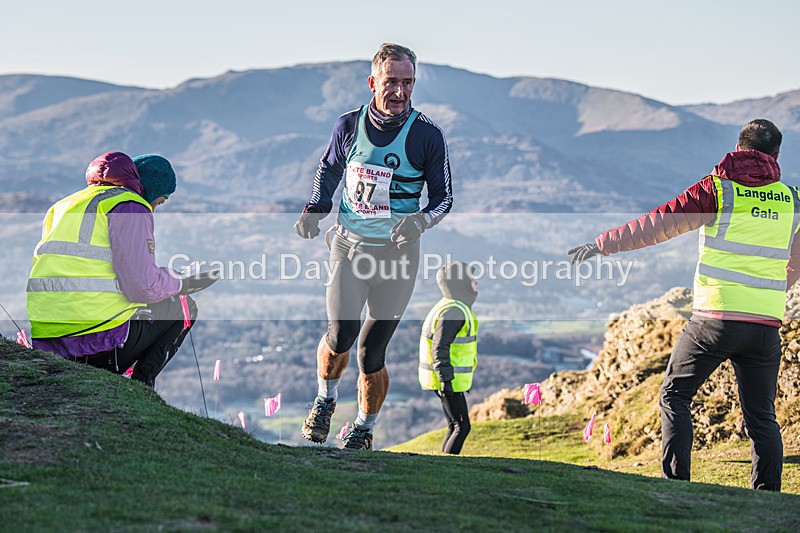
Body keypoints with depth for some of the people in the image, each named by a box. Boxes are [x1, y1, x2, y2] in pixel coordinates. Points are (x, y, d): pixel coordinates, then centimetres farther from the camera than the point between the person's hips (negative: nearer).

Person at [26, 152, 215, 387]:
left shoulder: (65, 205, 22)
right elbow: (142, 285, -13)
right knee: (184, 308, 15)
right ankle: (140, 383, 0)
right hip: (98, 340, -8)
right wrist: (182, 283, 7)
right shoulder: (129, 206, -3)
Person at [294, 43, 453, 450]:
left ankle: (364, 430, 24)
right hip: (349, 246, 1)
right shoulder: (349, 125, -1)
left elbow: (443, 197, 1)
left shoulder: (427, 135, -8)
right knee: (341, 335, -16)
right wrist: (315, 210, 2)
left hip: (398, 253, -1)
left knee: (371, 354, 1)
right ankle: (325, 400, 15)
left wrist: (420, 221, -19)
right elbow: (329, 168, 18)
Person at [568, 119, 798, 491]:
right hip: (767, 327, 3)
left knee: (674, 395, 12)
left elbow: (658, 225, -4)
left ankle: (675, 484, 4)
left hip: (714, 319, -3)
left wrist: (601, 244, 5)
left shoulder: (717, 189, -3)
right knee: (762, 417, 11)